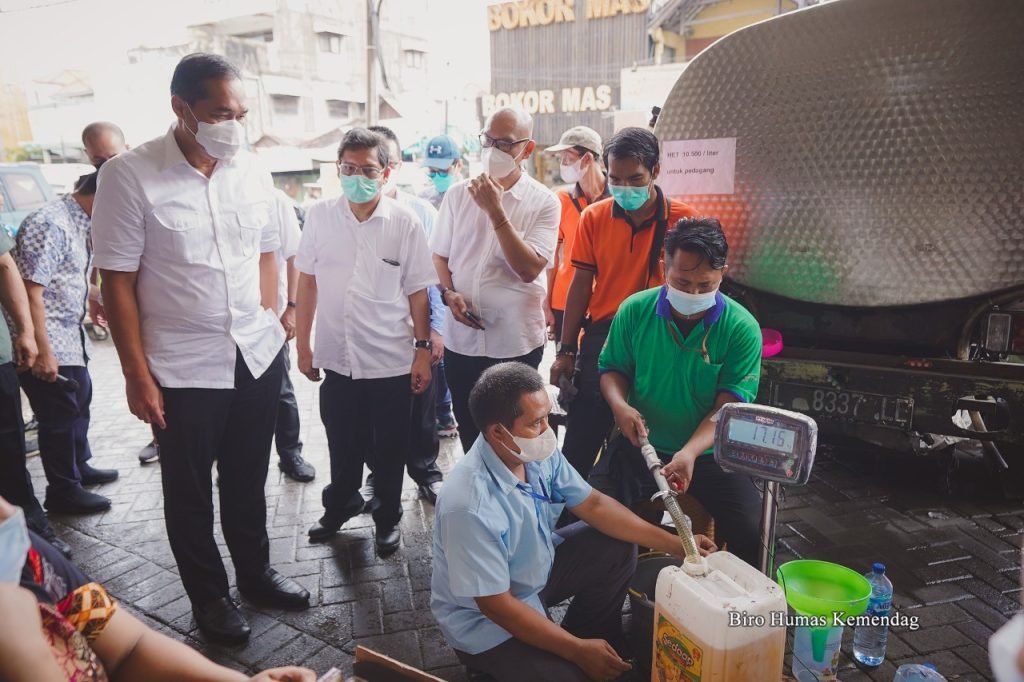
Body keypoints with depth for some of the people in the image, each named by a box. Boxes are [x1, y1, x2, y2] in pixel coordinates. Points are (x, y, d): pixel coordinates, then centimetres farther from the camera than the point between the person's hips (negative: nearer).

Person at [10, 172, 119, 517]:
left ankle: (78, 466, 40)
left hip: (69, 337, 10)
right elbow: (30, 290, -25)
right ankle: (63, 491, 17)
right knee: (60, 413, 2)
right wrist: (42, 351, -25)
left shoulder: (81, 225, 8)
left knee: (79, 400, 22)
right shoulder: (49, 224, -22)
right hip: (47, 343, -10)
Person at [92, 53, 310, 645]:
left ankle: (256, 572, 40)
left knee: (248, 479, 19)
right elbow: (118, 283, -10)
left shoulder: (252, 170, 0)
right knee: (190, 492, 14)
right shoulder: (130, 176, -13)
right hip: (183, 368, -4)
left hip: (259, 355, 4)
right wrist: (138, 375, -10)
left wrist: (272, 324, 7)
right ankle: (209, 596, 34)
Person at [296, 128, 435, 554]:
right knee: (342, 445, 19)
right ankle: (340, 507, 42)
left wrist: (423, 350, -4)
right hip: (337, 357, 2)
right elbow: (307, 283, 6)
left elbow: (418, 292, -3)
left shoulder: (404, 222, -7)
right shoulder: (319, 217, -2)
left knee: (389, 449, 12)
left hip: (392, 360, -2)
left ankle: (388, 518, 33)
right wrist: (303, 344, 7)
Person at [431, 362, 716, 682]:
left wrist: (674, 544, -6)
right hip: (486, 622, -7)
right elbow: (496, 605, -28)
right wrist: (578, 651, -22)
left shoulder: (539, 452, -14)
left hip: (538, 569, 7)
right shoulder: (469, 507, -36)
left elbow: (594, 505, -3)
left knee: (617, 548, 1)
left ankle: (590, 636, 17)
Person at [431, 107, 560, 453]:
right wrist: (449, 294, -6)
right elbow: (440, 255, 12)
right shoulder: (457, 195, 4)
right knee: (468, 431, 17)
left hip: (516, 342, -3)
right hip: (461, 339, 4)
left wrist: (496, 211, -20)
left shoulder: (543, 201, -7)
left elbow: (529, 269, -16)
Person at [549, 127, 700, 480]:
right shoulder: (594, 217, 1)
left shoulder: (682, 219, -7)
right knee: (580, 445, 10)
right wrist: (566, 350, 4)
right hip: (601, 339, 2)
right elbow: (581, 285, 4)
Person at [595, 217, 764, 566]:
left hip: (710, 453, 0)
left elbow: (730, 406, -15)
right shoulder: (634, 311, -7)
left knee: (752, 532, -16)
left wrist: (690, 452, -32)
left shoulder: (742, 328, -12)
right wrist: (620, 405, -18)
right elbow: (612, 368, 5)